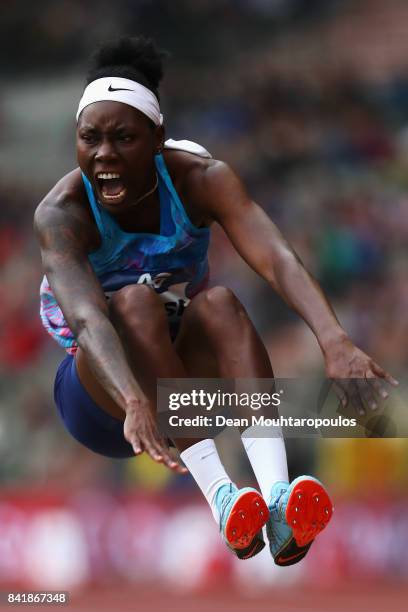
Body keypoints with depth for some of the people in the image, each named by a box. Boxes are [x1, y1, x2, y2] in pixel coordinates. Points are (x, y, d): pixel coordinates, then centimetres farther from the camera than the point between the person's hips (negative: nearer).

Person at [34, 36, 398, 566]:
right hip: (97, 397, -2)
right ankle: (219, 497, -46)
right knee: (135, 301, -32)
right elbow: (86, 317, -41)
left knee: (218, 303, -30)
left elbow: (277, 259, -32)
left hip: (188, 373, 2)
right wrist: (137, 404, -60)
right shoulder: (61, 213, -22)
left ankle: (278, 501, -50)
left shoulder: (202, 179, -15)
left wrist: (335, 342, -51)